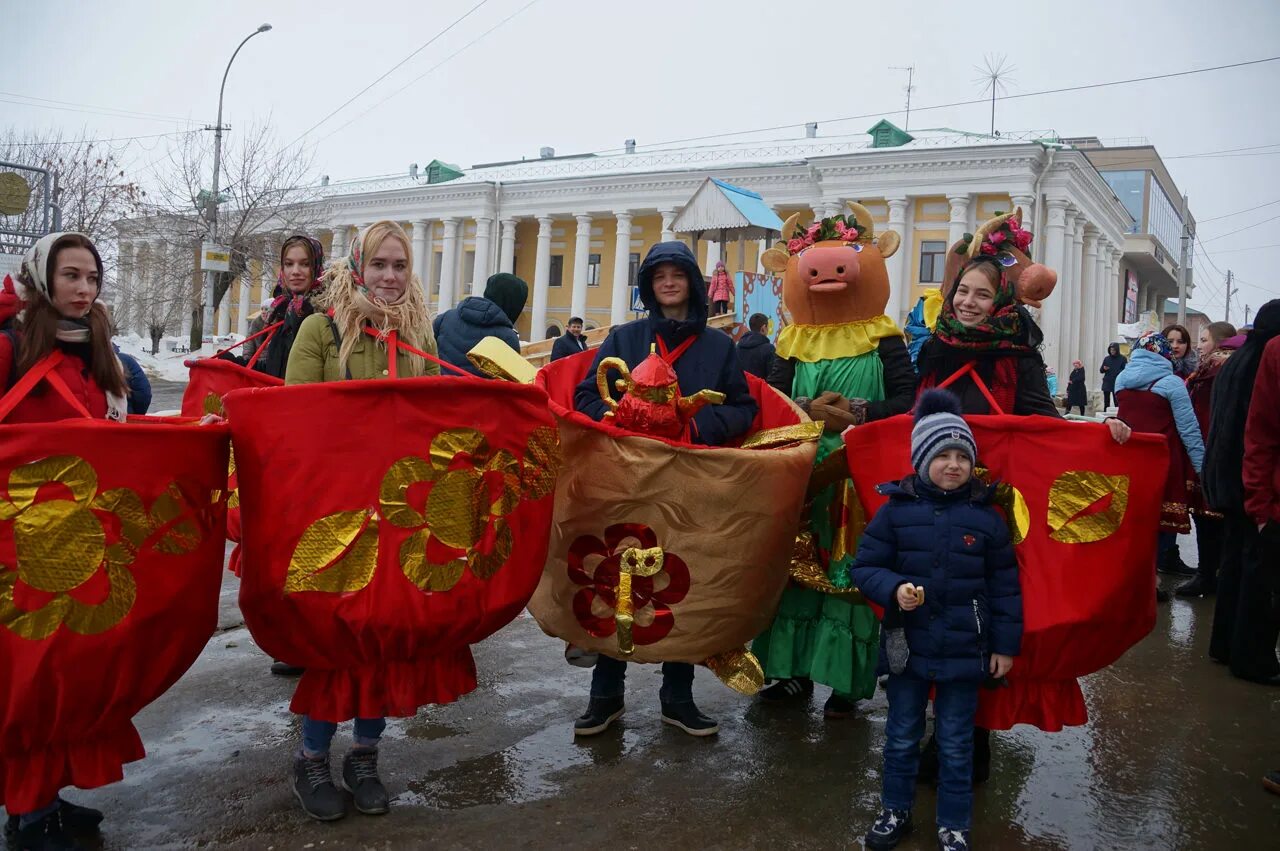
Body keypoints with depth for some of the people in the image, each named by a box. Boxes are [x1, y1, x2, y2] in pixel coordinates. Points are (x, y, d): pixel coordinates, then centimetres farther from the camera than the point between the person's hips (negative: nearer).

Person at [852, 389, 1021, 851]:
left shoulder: (987, 516, -4)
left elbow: (1004, 586, 2)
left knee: (956, 743, 12)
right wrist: (894, 588, -21)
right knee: (902, 736, 16)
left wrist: (1005, 645, 1)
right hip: (906, 645, 0)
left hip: (964, 650, 0)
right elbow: (864, 566, -3)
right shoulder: (896, 509, -7)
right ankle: (895, 811, 34)